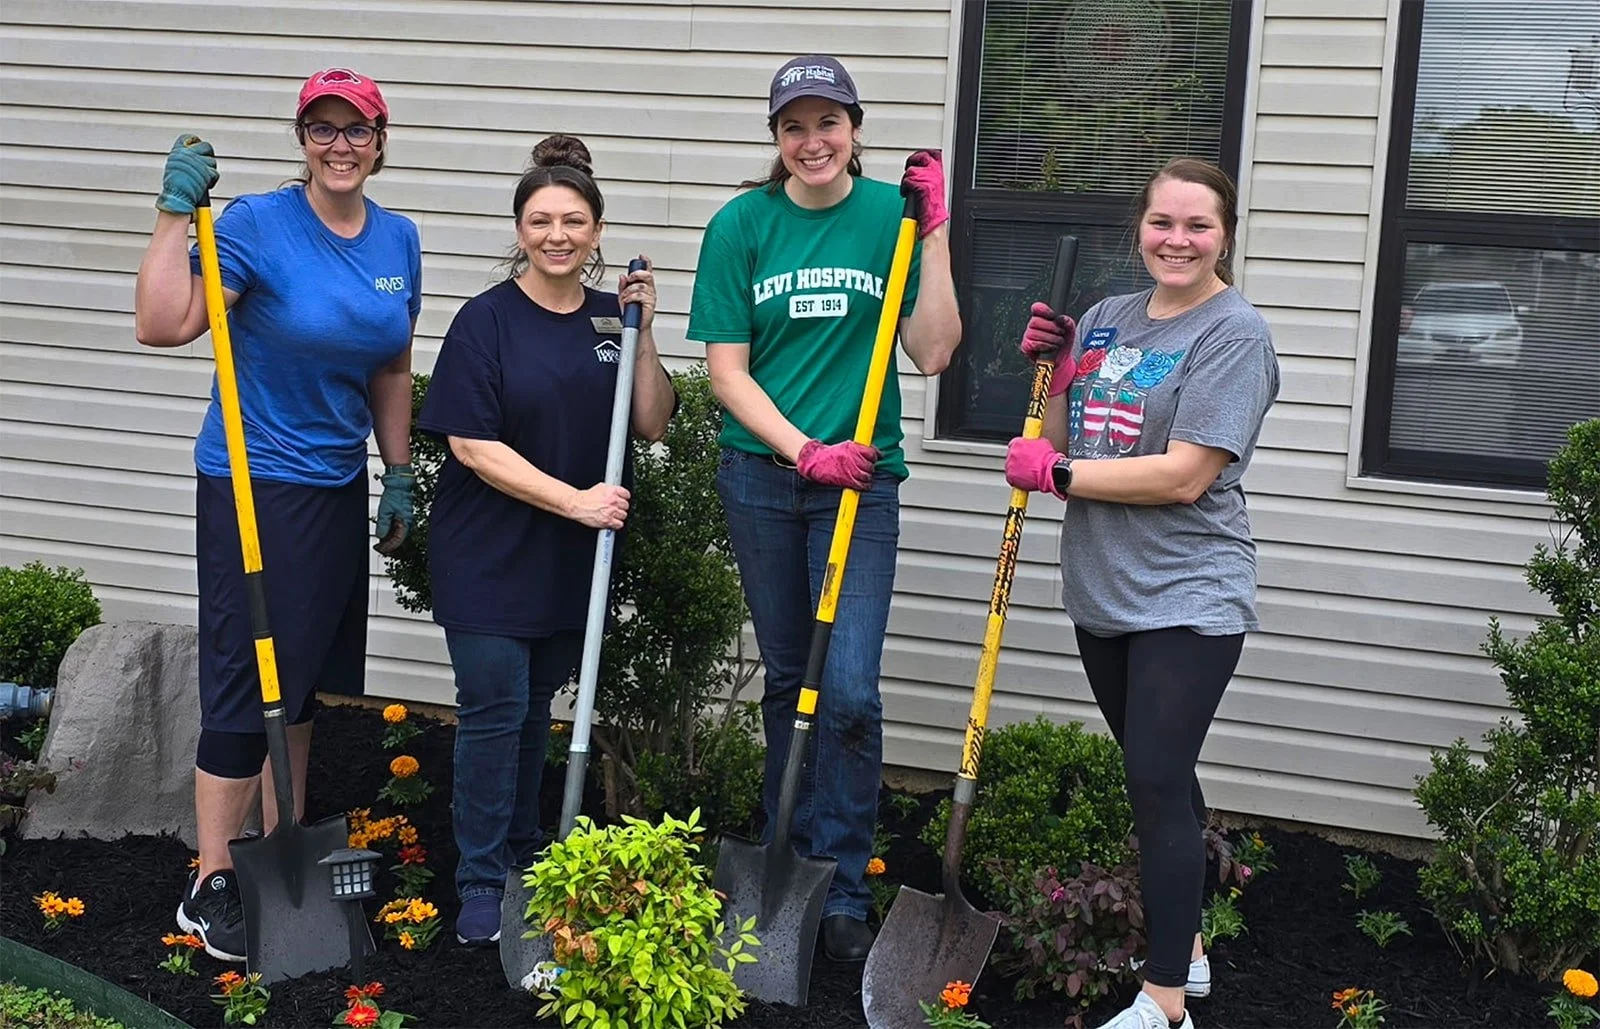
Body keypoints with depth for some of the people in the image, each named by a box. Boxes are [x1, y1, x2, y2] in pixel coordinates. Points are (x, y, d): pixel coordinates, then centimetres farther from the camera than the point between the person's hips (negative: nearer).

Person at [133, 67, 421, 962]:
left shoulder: (398, 240, 5)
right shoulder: (258, 225, -13)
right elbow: (161, 325, -24)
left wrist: (399, 473, 13)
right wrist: (177, 211, -26)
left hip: (339, 486, 6)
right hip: (255, 486, -6)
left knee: (307, 677, 15)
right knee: (248, 680, -3)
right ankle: (211, 887, 10)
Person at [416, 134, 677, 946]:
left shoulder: (611, 318, 5)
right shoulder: (488, 319, -10)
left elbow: (653, 425, 3)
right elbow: (472, 445, -15)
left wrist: (643, 334, -8)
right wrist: (574, 499, -21)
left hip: (573, 559, 5)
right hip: (488, 553, -5)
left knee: (537, 710, 16)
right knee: (494, 710, -2)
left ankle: (522, 857, 31)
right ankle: (482, 884, 9)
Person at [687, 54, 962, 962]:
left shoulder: (892, 213, -1)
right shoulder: (743, 224, -1)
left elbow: (934, 352, -6)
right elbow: (727, 371, -3)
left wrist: (934, 230, -11)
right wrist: (805, 450, -15)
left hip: (860, 478, -1)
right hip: (763, 474, 1)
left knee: (850, 689, -8)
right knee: (788, 676, 13)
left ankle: (842, 890, 7)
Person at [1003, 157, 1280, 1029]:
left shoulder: (1234, 335, -12)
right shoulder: (1108, 318, 8)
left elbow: (1184, 476, -21)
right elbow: (1065, 442, 13)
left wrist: (1052, 474, -14)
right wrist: (1055, 365, -3)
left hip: (1186, 599, -7)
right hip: (1103, 590, 7)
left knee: (1157, 784, -7)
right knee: (1158, 777, 18)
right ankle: (1183, 946, 33)